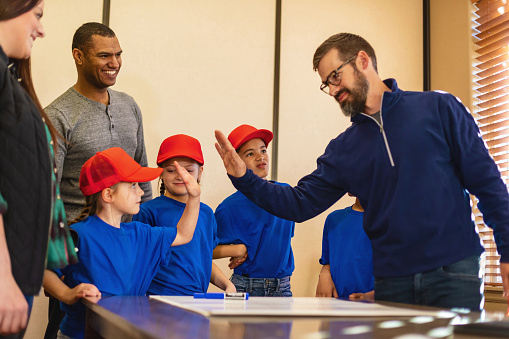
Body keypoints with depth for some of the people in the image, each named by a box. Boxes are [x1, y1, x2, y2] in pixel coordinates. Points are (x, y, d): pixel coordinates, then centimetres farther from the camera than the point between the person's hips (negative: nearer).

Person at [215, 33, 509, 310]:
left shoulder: (437, 107, 1)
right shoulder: (343, 149, 10)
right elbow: (300, 204, 8)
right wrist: (244, 178, -5)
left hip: (453, 272, -3)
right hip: (391, 283, 3)